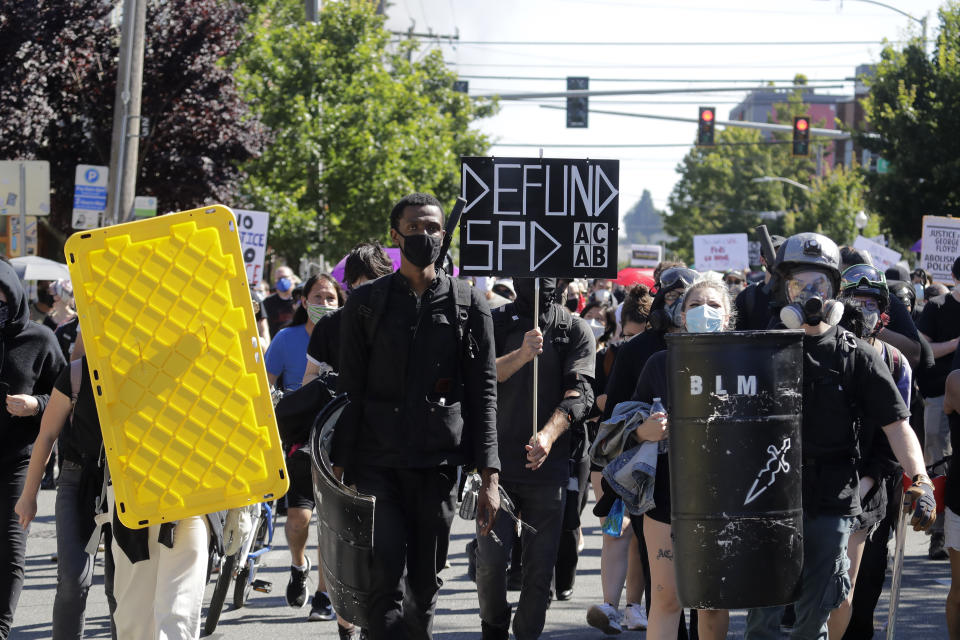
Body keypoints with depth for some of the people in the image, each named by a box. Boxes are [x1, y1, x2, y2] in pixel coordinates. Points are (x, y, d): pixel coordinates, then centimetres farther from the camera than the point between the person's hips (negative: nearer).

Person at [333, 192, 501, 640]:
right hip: (377, 464, -1)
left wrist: (489, 476, -2)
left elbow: (484, 393, 5)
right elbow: (349, 389, 6)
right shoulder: (366, 303, 7)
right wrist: (340, 468, -1)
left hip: (439, 466, 1)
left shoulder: (468, 304, 8)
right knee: (387, 581, -12)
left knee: (424, 586, 5)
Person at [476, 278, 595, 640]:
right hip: (498, 463, -1)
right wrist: (521, 355, -27)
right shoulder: (496, 324, 6)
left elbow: (579, 393, -7)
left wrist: (548, 436, -24)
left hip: (548, 465, 1)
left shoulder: (576, 331, 5)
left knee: (540, 567, 1)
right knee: (491, 559, -6)